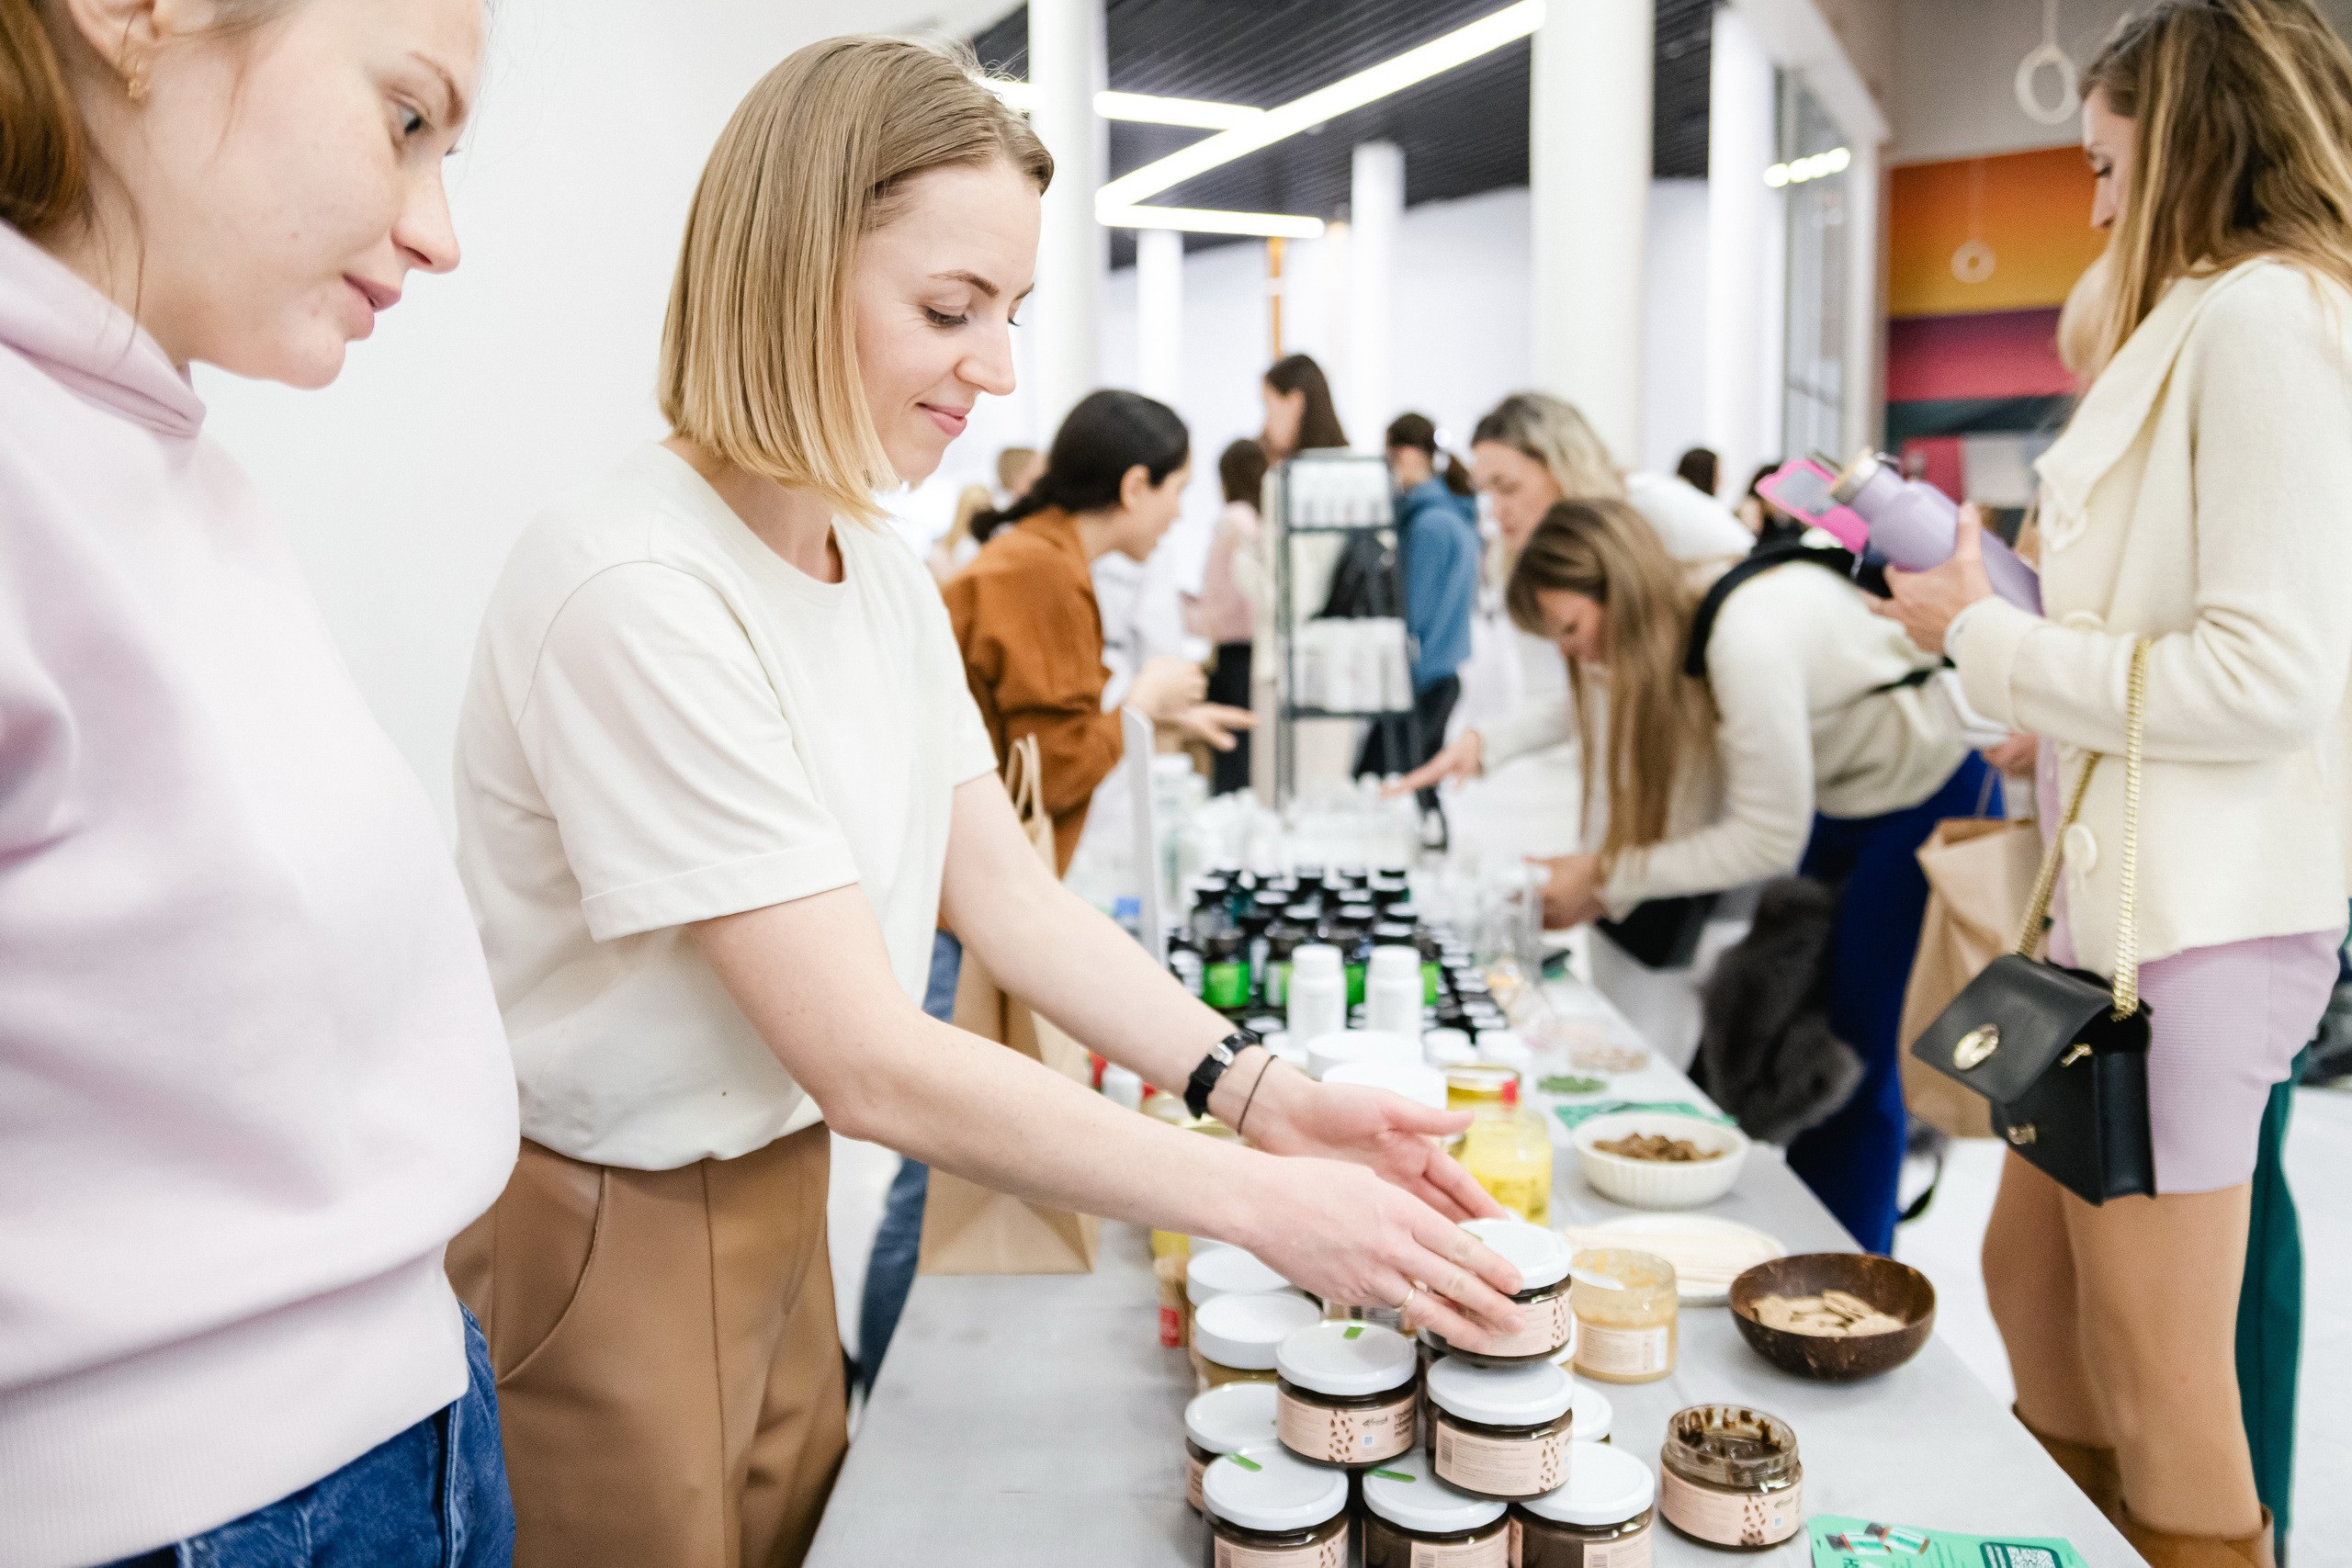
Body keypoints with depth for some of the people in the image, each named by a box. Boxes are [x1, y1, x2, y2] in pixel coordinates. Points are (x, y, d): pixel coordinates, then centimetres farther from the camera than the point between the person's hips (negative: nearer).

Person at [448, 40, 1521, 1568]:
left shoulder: (889, 577, 3)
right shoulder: (638, 593, -27)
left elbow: (1007, 891, 0)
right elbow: (869, 1061, -28)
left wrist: (1260, 1089, -13)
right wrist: (1263, 1206, -25)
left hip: (779, 1205, 8)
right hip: (598, 1253, -7)